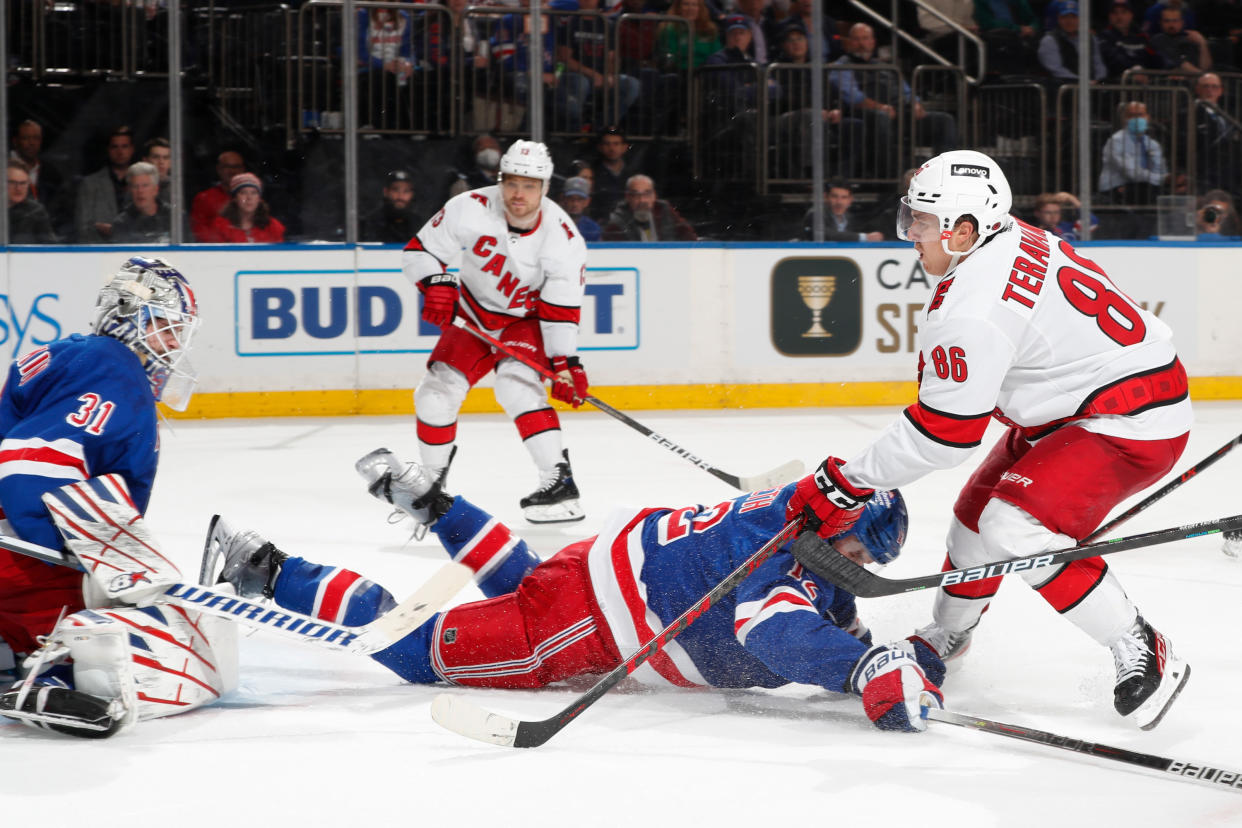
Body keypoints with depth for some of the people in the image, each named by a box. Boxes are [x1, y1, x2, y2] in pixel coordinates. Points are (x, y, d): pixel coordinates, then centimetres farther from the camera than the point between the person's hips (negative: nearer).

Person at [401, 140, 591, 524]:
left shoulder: (563, 237, -24)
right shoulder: (470, 208, -23)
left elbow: (561, 308, -19)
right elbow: (419, 250, -12)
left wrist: (565, 363, -24)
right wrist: (437, 285, -29)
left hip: (527, 318, -3)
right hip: (474, 314, 3)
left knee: (516, 383, -28)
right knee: (437, 391, -4)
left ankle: (560, 481, -29)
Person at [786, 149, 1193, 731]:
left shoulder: (976, 306, -27)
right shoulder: (1009, 241, 2)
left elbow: (943, 430, -23)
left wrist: (847, 484, -16)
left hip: (1131, 420, -11)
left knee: (1017, 527, -22)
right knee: (981, 508, 18)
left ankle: (1143, 657, -12)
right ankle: (946, 636, 42)